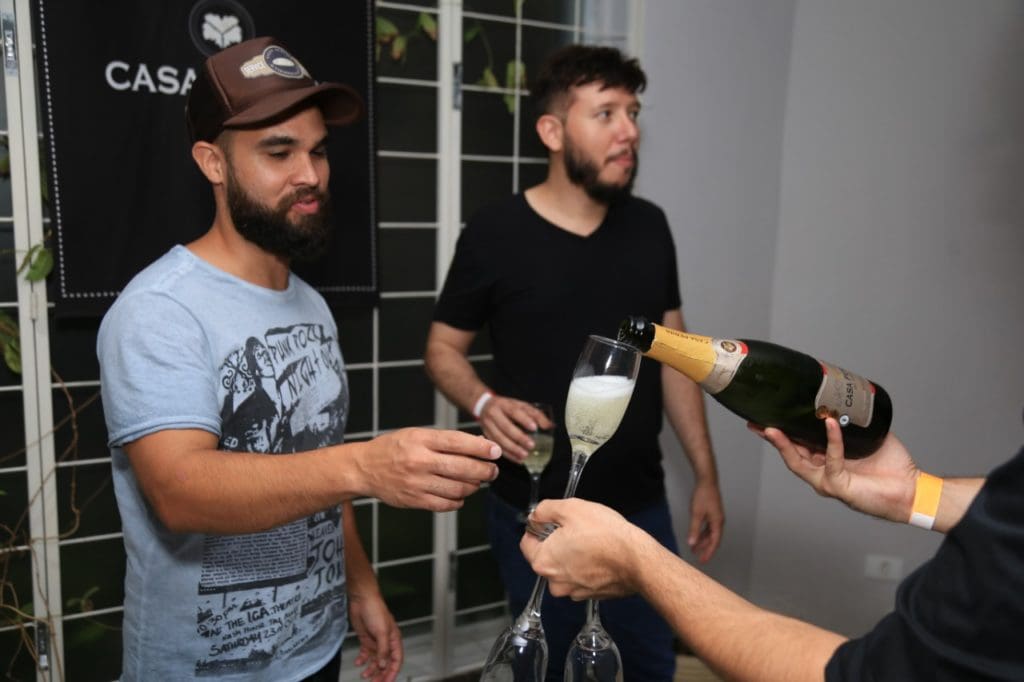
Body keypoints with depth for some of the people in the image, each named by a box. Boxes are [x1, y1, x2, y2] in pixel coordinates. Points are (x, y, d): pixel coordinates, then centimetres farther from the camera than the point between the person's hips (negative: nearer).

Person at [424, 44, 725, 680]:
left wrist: (706, 475, 6)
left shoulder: (650, 226, 1)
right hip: (536, 510, -3)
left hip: (641, 503, 4)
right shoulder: (494, 234, -12)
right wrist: (485, 404, -25)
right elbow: (444, 349, -3)